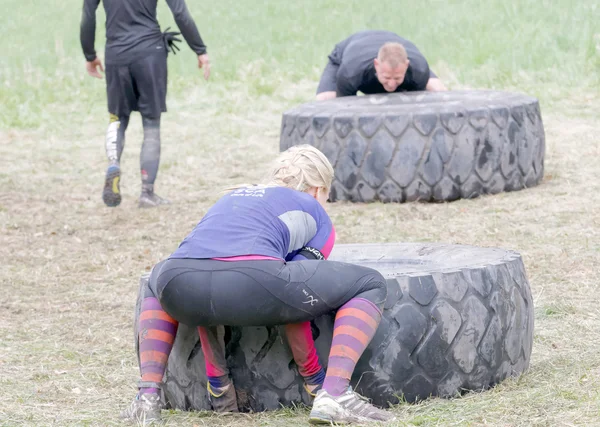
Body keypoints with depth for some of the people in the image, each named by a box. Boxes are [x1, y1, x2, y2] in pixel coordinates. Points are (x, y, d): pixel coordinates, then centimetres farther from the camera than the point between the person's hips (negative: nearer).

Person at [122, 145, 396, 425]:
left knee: (157, 282, 44)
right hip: (252, 284, -5)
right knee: (371, 286, 16)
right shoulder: (315, 214, 28)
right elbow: (295, 306, 21)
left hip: (181, 288, 5)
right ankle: (333, 396, -3)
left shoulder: (230, 198, 40)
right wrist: (312, 377, 34)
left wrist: (215, 379, 51)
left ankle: (148, 396, 22)